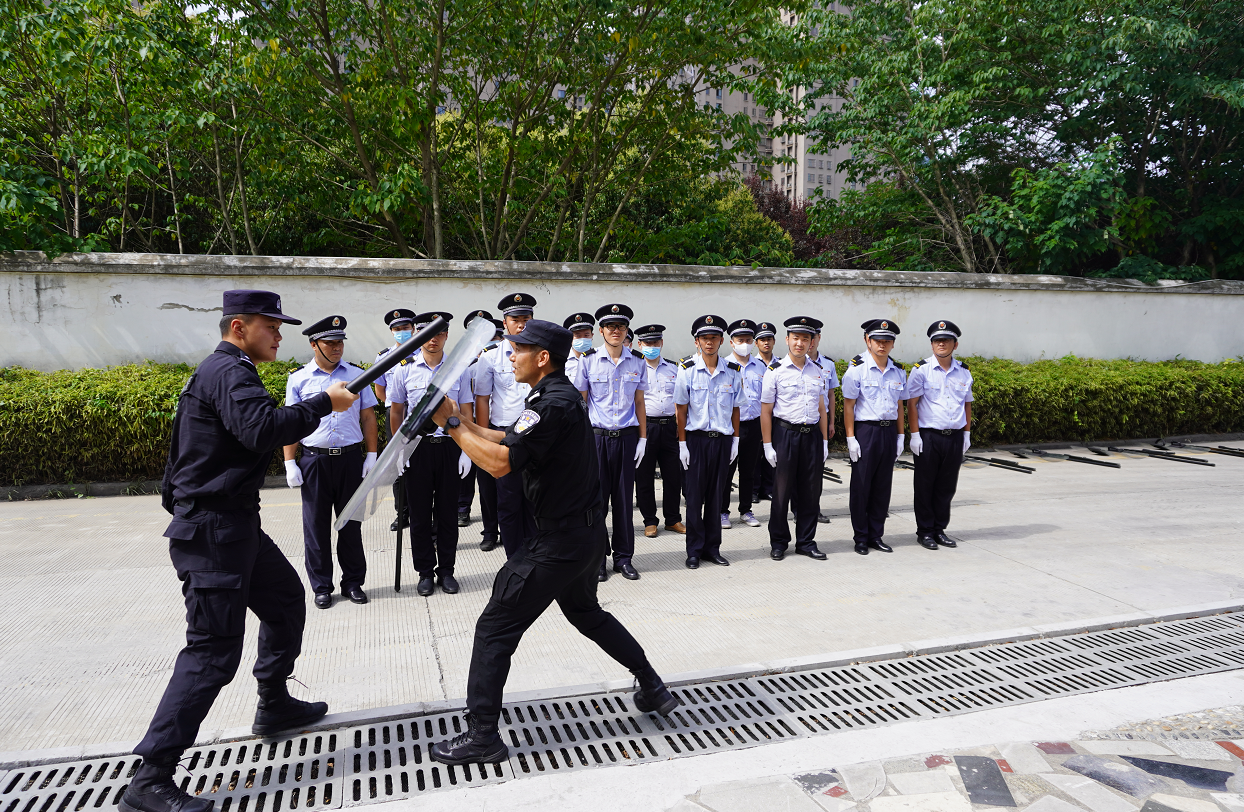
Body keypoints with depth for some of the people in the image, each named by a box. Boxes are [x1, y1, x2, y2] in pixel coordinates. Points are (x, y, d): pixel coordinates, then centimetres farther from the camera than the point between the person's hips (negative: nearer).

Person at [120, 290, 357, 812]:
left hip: (236, 524, 11)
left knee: (285, 597, 22)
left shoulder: (221, 371, 17)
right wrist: (324, 403, -24)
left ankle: (274, 706, 35)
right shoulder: (229, 371, -16)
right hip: (214, 532, -11)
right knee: (213, 651, -9)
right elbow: (260, 429, -32)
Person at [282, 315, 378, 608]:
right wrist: (290, 464, -2)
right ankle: (321, 587, 19)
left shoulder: (357, 374, 7)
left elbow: (368, 417, 8)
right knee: (316, 525, 6)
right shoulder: (299, 378, 4)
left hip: (351, 458, 1)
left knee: (351, 522, 8)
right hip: (315, 460, -1)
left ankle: (353, 582, 20)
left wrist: (372, 455, 2)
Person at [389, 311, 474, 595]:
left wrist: (466, 451, 0)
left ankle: (446, 570, 21)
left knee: (447, 511, 8)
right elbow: (396, 412, 7)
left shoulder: (459, 370, 2)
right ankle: (425, 572, 20)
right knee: (420, 513, 7)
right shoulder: (405, 370, 1)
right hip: (417, 447, 0)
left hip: (449, 446, 0)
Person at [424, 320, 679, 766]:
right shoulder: (560, 395, 12)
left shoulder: (553, 403, -21)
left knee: (496, 626, -1)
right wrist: (461, 424, 5)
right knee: (585, 612, 29)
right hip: (586, 531, 11)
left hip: (560, 540, -11)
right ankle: (653, 689, 35)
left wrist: (452, 424, -17)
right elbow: (510, 441, 16)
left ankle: (482, 736, 7)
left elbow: (500, 462, -28)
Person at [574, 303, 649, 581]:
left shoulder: (637, 362, 7)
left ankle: (623, 557, 19)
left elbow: (639, 402, 11)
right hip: (596, 436, -2)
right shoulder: (588, 360, 1)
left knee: (624, 498, 7)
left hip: (627, 437, 2)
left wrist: (642, 438, 7)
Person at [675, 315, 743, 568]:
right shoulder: (687, 369, -4)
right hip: (696, 438, -2)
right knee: (695, 495, 3)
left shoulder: (733, 371, 3)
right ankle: (694, 551, 13)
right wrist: (682, 443, -5)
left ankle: (712, 547, 20)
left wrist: (735, 440, 6)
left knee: (715, 495, 9)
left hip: (722, 439, 2)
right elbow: (682, 409, -2)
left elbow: (735, 408, 9)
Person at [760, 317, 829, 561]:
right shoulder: (775, 371, -4)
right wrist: (768, 445, -8)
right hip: (786, 434, -4)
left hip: (812, 435, 4)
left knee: (810, 491, 7)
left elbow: (821, 407, 14)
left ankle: (806, 541, 21)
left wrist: (824, 440, 11)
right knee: (782, 490, 4)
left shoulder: (817, 370, 9)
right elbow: (766, 410, -4)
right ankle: (778, 542, 18)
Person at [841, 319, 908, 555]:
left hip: (889, 432, 5)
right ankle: (861, 538, 13)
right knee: (861, 486, 2)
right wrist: (850, 438, -12)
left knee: (883, 486, 9)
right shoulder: (857, 368, -7)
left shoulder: (898, 372, 8)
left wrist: (900, 436, 9)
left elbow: (899, 406, 14)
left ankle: (876, 536, 20)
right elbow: (848, 406, -8)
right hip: (865, 431, -4)